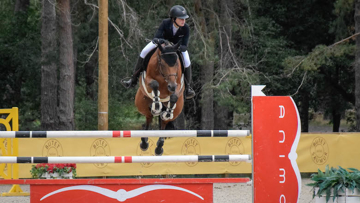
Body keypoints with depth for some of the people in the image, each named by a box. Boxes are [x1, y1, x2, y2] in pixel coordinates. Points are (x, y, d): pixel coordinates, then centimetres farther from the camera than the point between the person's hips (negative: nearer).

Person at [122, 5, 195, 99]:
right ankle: (134, 79, 1)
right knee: (144, 52, -14)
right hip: (162, 41, 0)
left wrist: (179, 48, -55)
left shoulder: (185, 28, -34)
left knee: (187, 62, -23)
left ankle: (188, 87, 0)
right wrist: (158, 40, -61)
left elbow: (184, 47, -33)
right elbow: (155, 39, -37)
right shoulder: (165, 23, -36)